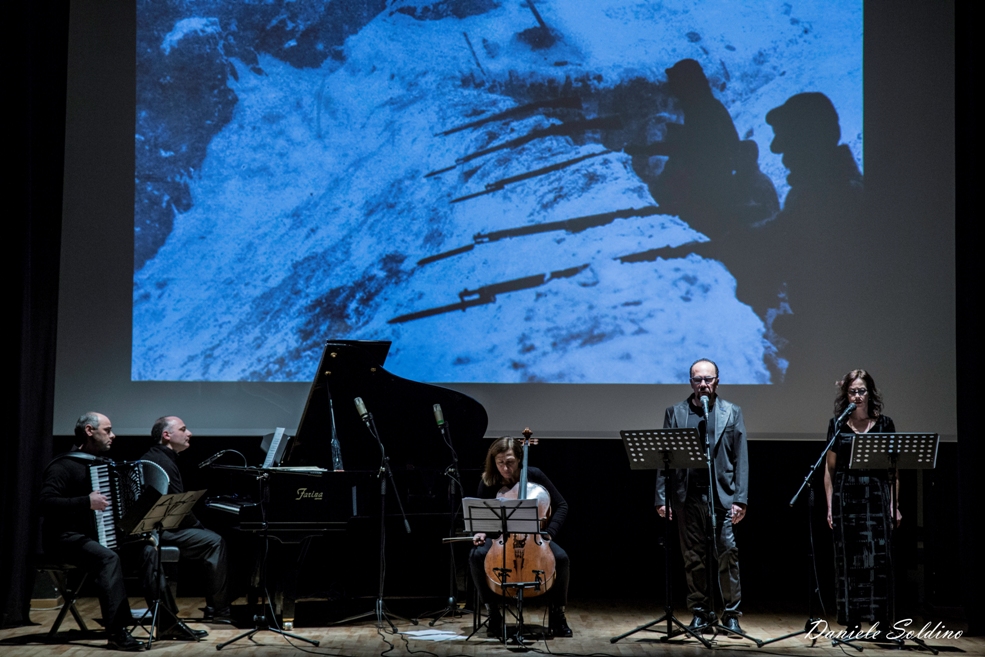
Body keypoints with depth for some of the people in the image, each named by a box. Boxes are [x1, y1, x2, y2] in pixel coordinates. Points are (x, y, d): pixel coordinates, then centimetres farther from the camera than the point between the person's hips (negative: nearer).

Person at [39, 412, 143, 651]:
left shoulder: (105, 464, 16)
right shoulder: (64, 466, -10)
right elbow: (46, 504, -23)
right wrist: (87, 502, -29)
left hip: (103, 536, 8)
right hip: (67, 539, -8)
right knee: (108, 558, -35)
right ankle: (117, 633, -37)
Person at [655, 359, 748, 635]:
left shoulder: (732, 413, 8)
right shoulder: (675, 413, 9)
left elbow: (741, 459, 3)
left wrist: (740, 499, -5)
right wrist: (662, 498, 0)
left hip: (722, 495, -1)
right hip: (687, 496, 1)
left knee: (727, 554, -5)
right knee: (693, 558, 5)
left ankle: (731, 614, 4)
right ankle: (700, 613, 15)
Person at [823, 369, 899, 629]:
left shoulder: (884, 424, 6)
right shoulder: (837, 425, 8)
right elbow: (830, 468, 9)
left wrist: (894, 505, 1)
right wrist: (830, 505, 3)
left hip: (876, 497, -1)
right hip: (846, 498, 1)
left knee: (878, 558, -7)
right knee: (848, 559, 1)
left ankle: (881, 619, -2)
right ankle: (852, 621, 6)